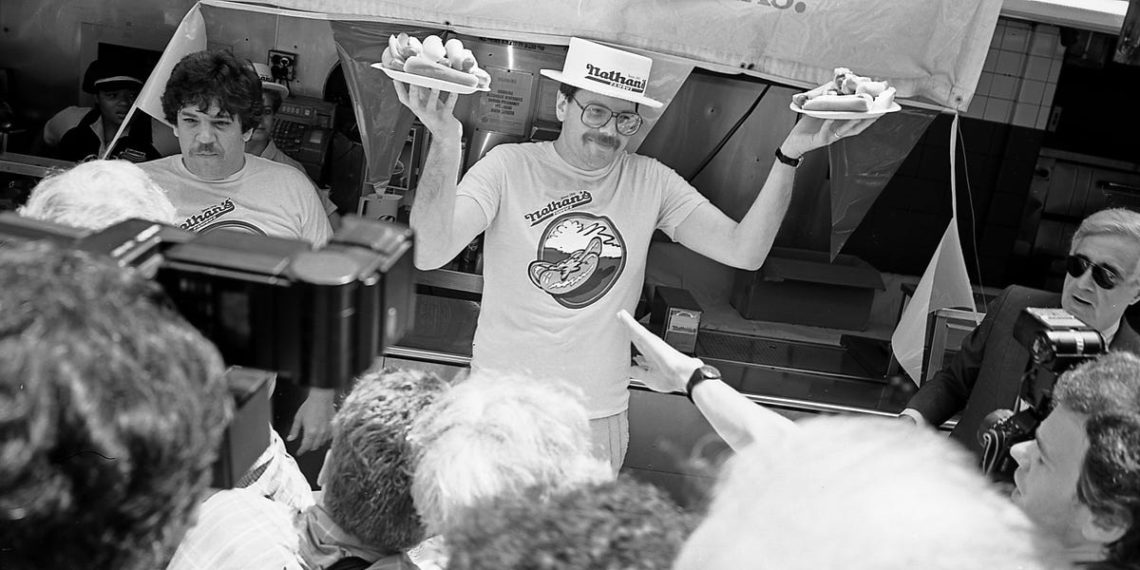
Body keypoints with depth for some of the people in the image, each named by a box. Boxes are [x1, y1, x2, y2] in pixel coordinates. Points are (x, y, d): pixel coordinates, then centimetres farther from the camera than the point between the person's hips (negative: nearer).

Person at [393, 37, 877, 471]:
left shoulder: (650, 181, -1)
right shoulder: (509, 166, -11)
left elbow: (745, 252, -8)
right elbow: (429, 254, -23)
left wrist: (790, 156, -18)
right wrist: (446, 142, -36)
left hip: (601, 415, 2)